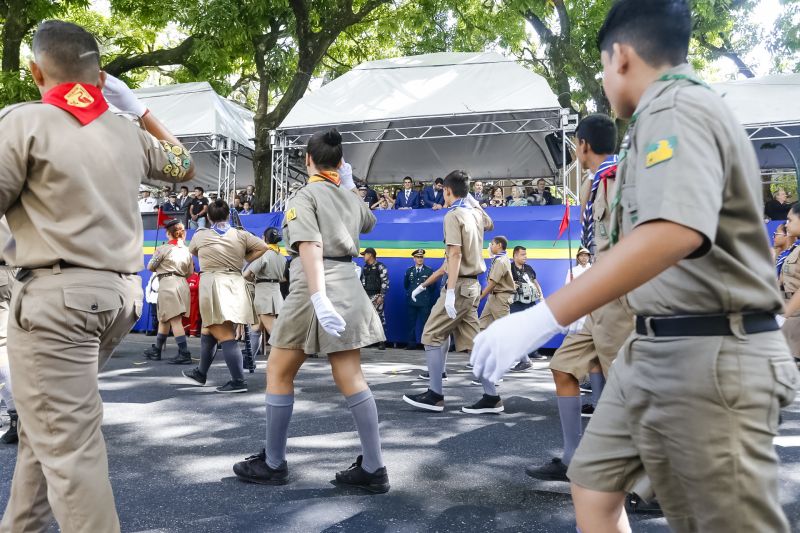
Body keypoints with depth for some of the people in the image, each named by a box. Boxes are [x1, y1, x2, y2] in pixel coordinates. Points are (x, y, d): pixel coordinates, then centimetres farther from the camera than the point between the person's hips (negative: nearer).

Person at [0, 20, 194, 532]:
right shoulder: (129, 133, 11)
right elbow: (184, 165, 28)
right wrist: (139, 108, 29)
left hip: (56, 293, -7)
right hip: (119, 293, 7)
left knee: (68, 445, -4)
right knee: (48, 426, 22)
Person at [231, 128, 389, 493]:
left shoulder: (305, 196, -5)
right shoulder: (351, 198, 15)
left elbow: (310, 247, -20)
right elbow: (369, 223, 39)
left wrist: (318, 298, -29)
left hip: (316, 286, -6)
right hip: (347, 287, 6)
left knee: (279, 372, 9)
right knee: (351, 378, 6)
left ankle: (273, 464, 18)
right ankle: (373, 469, 7)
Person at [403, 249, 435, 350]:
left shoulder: (429, 271, 2)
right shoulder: (409, 271, 9)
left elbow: (432, 286, 6)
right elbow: (405, 285, 20)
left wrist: (425, 293, 5)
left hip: (424, 301, -2)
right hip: (411, 300, 2)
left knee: (424, 323, -2)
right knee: (411, 323, 4)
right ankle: (412, 343, 10)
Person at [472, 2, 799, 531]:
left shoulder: (675, 107, -15)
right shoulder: (680, 109, 18)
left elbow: (676, 232, -35)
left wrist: (543, 317, -38)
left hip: (707, 358, -10)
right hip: (654, 352, 10)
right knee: (593, 481, 15)